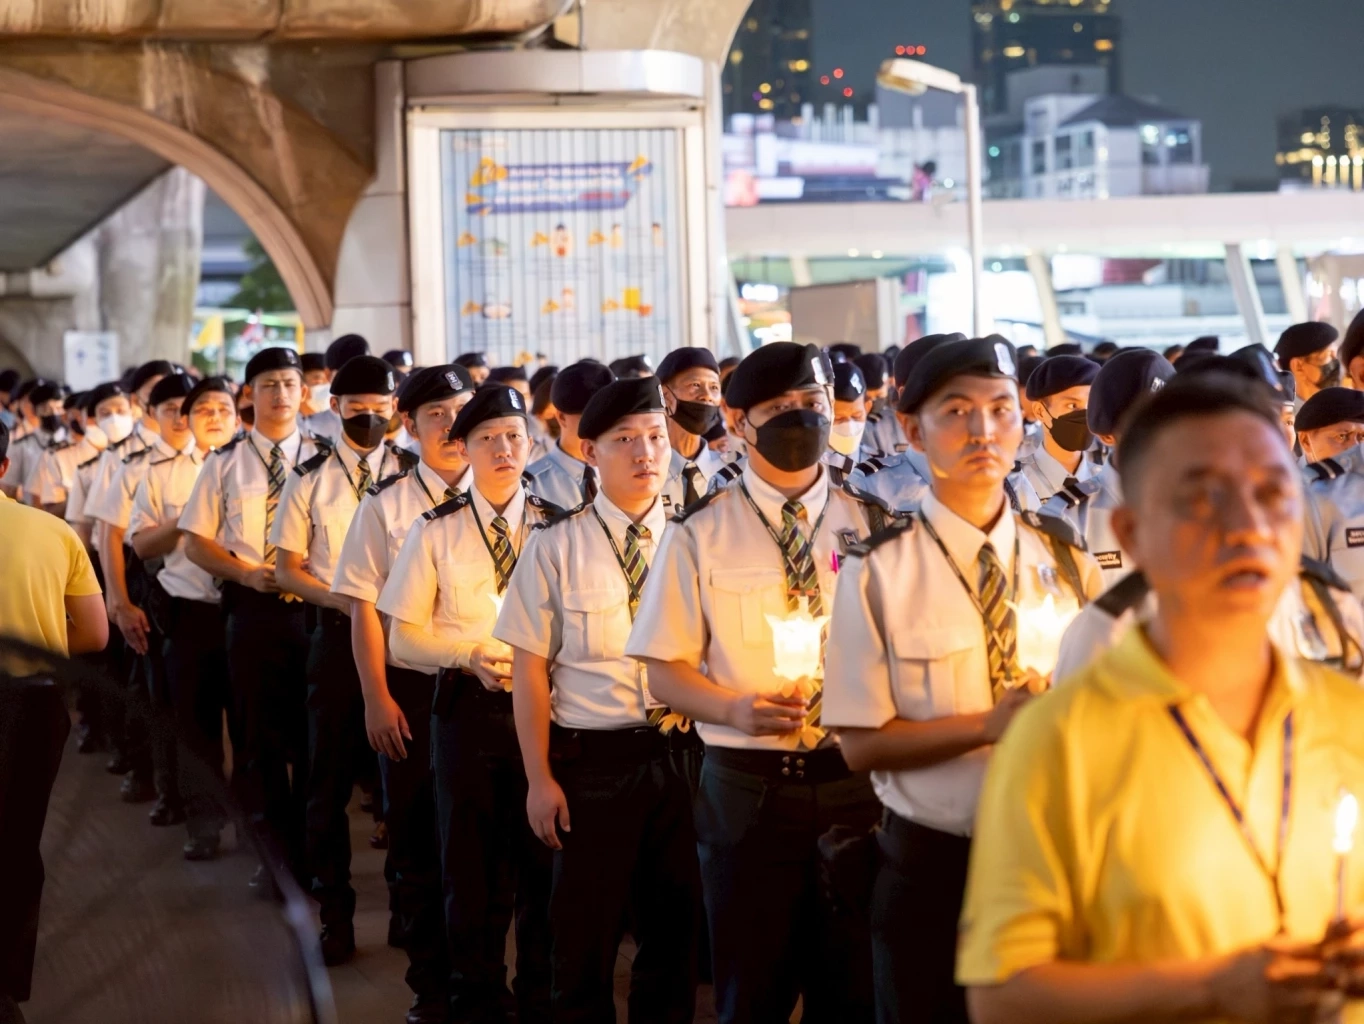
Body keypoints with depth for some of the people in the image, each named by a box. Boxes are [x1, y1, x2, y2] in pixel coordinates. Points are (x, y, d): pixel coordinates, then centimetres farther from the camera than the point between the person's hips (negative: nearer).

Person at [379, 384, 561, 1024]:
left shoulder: (556, 526, 3)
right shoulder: (436, 531, 3)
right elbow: (404, 636, 3)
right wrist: (471, 655, -13)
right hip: (467, 706, 0)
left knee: (542, 859, 4)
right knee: (471, 865, 8)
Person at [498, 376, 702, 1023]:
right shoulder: (556, 546, -3)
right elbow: (530, 667, -3)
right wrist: (539, 778, -7)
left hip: (678, 752, 2)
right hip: (591, 758, -2)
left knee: (675, 923, 11)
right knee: (585, 931, 6)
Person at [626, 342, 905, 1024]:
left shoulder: (872, 526, 6)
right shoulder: (699, 533, 0)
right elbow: (665, 672, 0)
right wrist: (735, 708, -19)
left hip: (857, 782, 2)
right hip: (746, 787, -1)